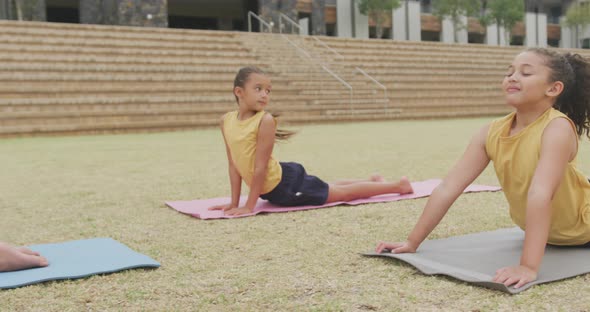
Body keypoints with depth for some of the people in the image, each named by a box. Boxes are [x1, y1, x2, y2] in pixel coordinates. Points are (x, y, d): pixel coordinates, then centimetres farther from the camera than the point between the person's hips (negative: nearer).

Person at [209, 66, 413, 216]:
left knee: (342, 193, 8)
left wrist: (249, 206, -21)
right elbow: (234, 164, 0)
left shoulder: (265, 120, -24)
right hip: (271, 190, 7)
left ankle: (398, 185, 25)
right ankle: (373, 181, 48)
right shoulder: (226, 121, -5)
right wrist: (234, 202, -1)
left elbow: (261, 166, -24)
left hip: (286, 183, -7)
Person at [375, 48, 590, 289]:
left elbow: (540, 194, -44)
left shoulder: (558, 128, -33)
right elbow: (448, 188, -19)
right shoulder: (491, 133, -17)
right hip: (544, 232, 5)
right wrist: (412, 242, -20)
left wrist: (528, 266, -52)